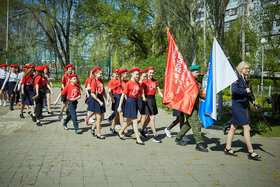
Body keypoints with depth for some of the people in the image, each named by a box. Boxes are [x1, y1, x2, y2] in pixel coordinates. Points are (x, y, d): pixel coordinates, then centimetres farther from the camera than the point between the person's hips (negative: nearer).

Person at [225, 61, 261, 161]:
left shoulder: (246, 80, 15)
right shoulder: (237, 78, -11)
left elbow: (248, 94, 21)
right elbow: (234, 90, -28)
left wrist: (252, 100, 5)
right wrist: (245, 90, -18)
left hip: (244, 106, 9)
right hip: (238, 106, -9)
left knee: (233, 127, 12)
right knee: (246, 128, -9)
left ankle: (228, 149, 20)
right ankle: (251, 152, -3)